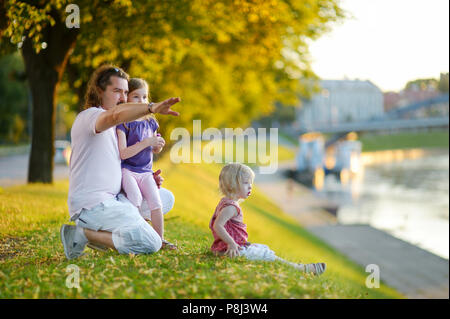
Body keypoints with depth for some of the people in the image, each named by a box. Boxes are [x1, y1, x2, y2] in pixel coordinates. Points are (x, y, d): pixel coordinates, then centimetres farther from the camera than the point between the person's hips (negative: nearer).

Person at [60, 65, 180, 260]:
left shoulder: (113, 127, 21)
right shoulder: (90, 116, -11)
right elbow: (116, 114, -35)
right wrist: (152, 108, -48)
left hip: (113, 198, 10)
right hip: (92, 205, -10)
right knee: (150, 244, -20)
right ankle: (83, 234, -7)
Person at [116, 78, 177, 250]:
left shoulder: (150, 122, 11)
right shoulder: (123, 123, -8)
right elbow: (123, 153, -16)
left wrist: (158, 145, -1)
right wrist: (147, 142, -20)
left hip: (145, 171, 5)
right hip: (127, 170, -5)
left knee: (155, 201, -12)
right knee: (135, 197, -29)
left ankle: (160, 238, -2)